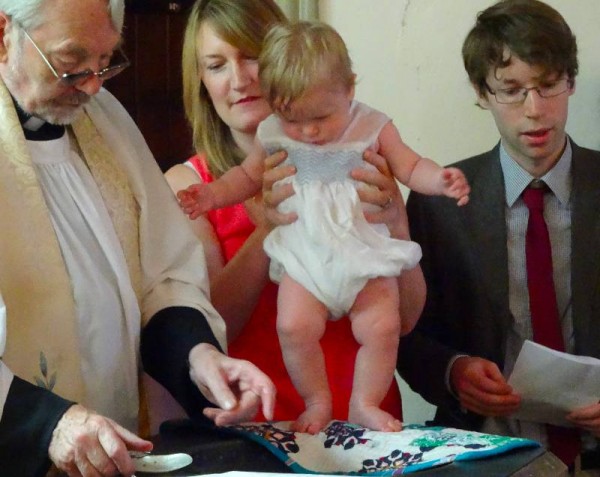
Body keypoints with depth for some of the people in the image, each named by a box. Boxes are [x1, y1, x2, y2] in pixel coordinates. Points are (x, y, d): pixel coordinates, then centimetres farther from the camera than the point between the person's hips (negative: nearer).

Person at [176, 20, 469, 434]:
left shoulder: (373, 127, -2)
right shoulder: (273, 136, 2)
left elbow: (409, 167, 5)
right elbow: (248, 175, 19)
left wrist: (441, 179, -14)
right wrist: (213, 194, 6)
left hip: (365, 252, -1)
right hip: (304, 255, 1)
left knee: (382, 326, -13)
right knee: (294, 326, -17)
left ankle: (365, 404, 9)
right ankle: (317, 403, 6)